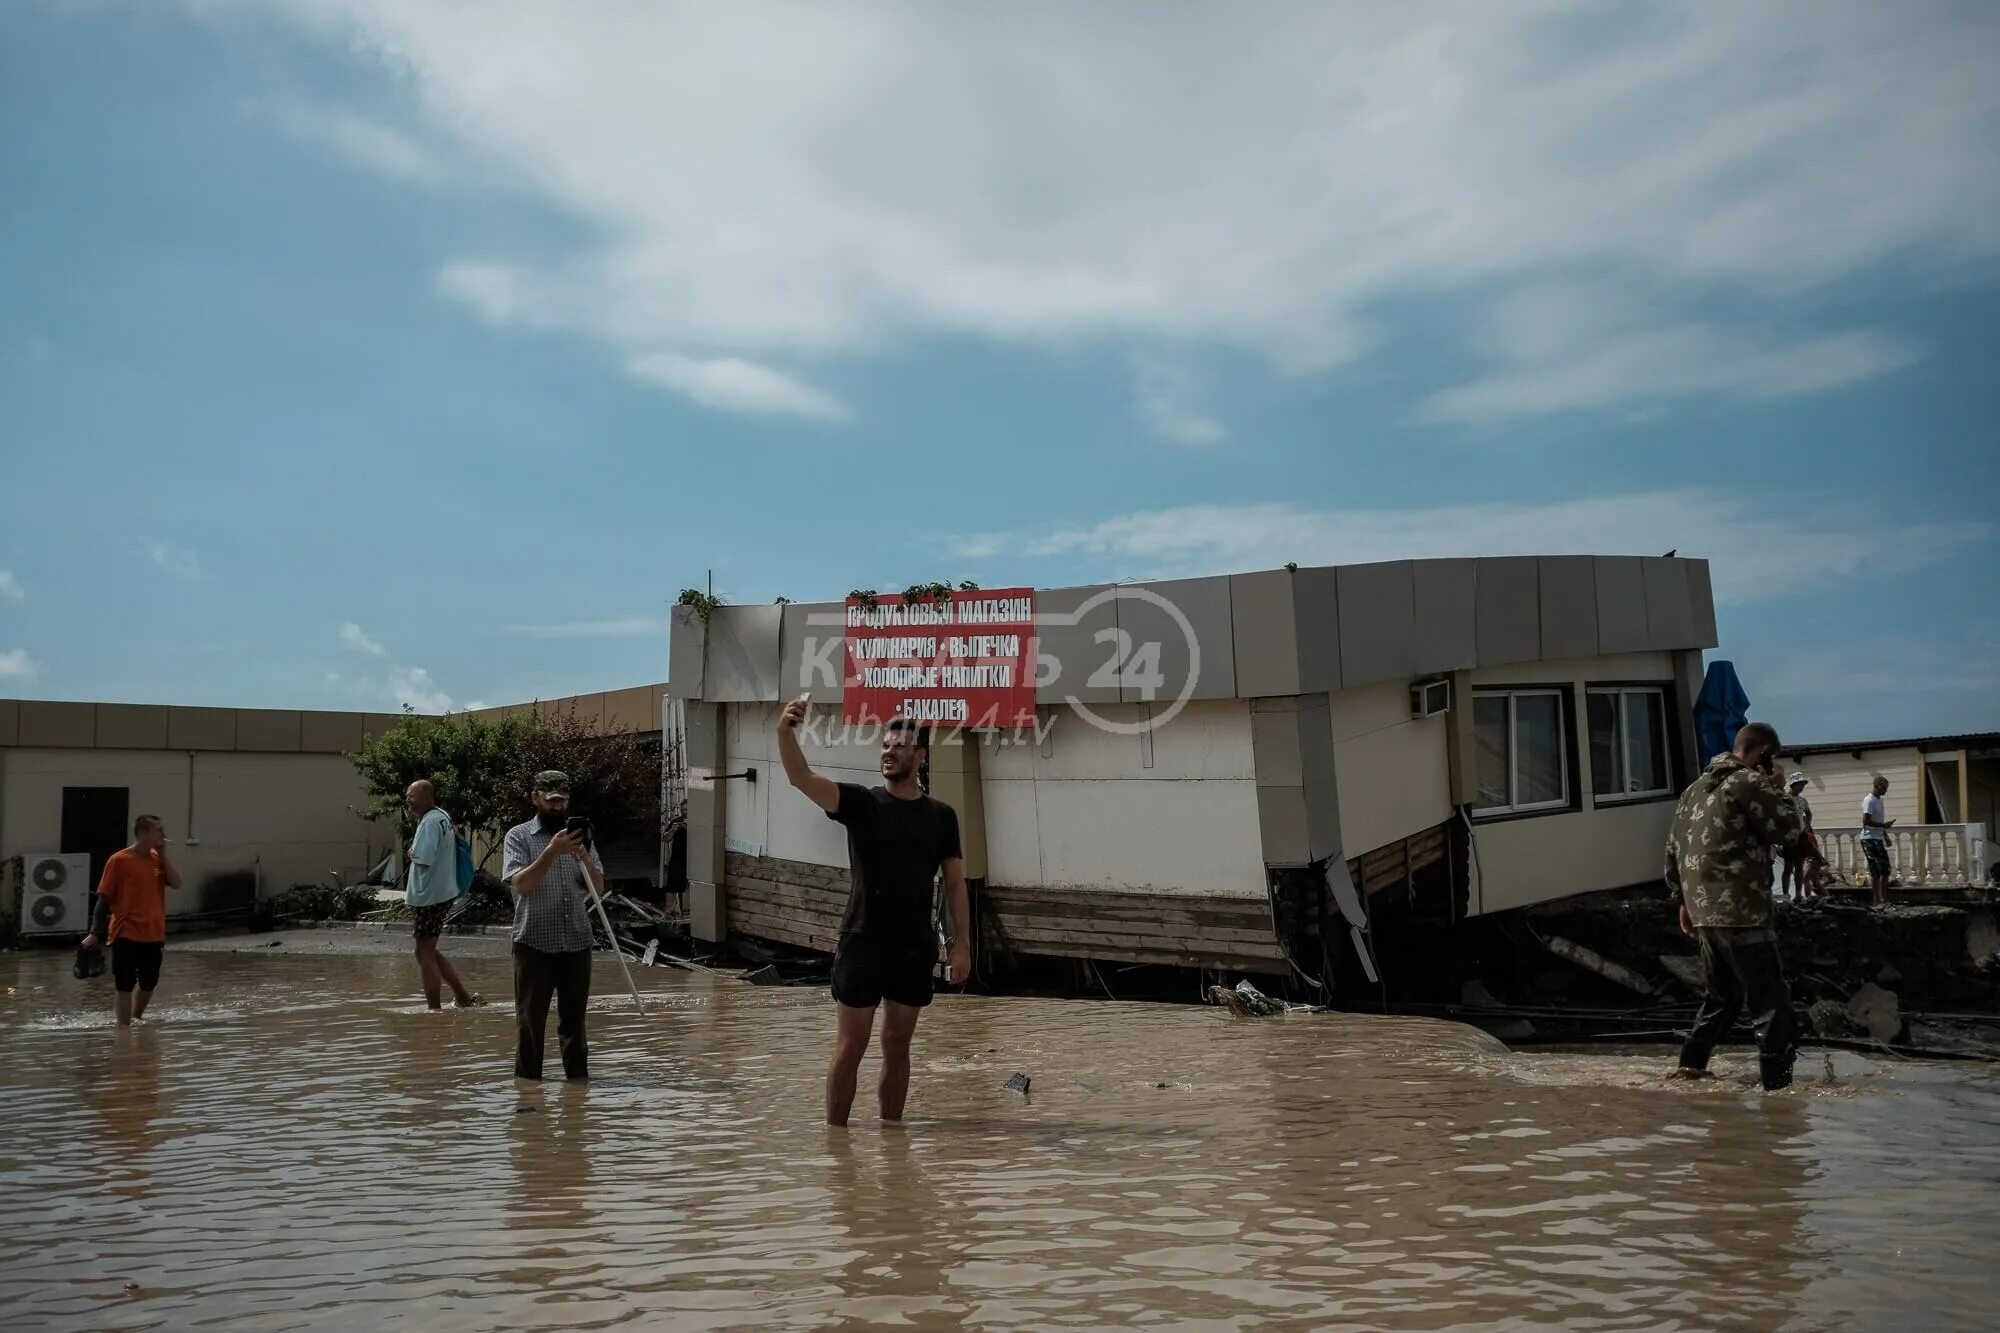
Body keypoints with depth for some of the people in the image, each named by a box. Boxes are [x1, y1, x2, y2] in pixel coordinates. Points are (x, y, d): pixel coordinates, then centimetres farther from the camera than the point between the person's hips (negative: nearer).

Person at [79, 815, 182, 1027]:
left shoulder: (158, 859, 7)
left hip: (154, 934, 6)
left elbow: (176, 883, -6)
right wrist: (95, 933, -10)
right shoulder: (119, 861, -9)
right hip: (126, 934, -6)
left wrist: (163, 855, -7)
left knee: (149, 984, 15)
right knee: (125, 986, -1)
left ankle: (136, 1019, 36)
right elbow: (104, 898, -7)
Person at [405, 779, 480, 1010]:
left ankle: (435, 1010, 4)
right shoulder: (443, 816, 12)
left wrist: (411, 852, -7)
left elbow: (422, 860, -27)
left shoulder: (430, 822, -18)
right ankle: (463, 997, 20)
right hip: (441, 893, 10)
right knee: (428, 952, 18)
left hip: (430, 897, -10)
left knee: (425, 954, -1)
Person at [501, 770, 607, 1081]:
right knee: (530, 1019, 0)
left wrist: (584, 857, -14)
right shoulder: (519, 835, 0)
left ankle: (578, 1078, 19)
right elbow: (520, 883, -15)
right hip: (534, 943, -3)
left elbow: (598, 887, 5)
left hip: (576, 942, 3)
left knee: (574, 1017, 11)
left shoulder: (578, 834, 11)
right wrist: (551, 851, -25)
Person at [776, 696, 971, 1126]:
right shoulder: (861, 803, -2)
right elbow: (802, 778, -17)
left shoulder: (941, 816, 6)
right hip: (861, 943, -2)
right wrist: (786, 733, -35)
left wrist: (962, 943, -1)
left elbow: (955, 883, 7)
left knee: (897, 1046, 11)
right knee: (850, 1048, 1)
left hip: (915, 948, 2)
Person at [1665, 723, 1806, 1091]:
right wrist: (1775, 788, 5)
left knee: (1723, 993, 21)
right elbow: (1789, 830, -7)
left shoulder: (1696, 788, 16)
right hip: (1742, 913, -8)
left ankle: (1691, 1062, 23)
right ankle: (1778, 1079, -2)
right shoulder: (1750, 782, -10)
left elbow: (1674, 851, 18)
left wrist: (1685, 899, 24)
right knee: (1770, 1001, -2)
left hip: (1703, 912, 8)